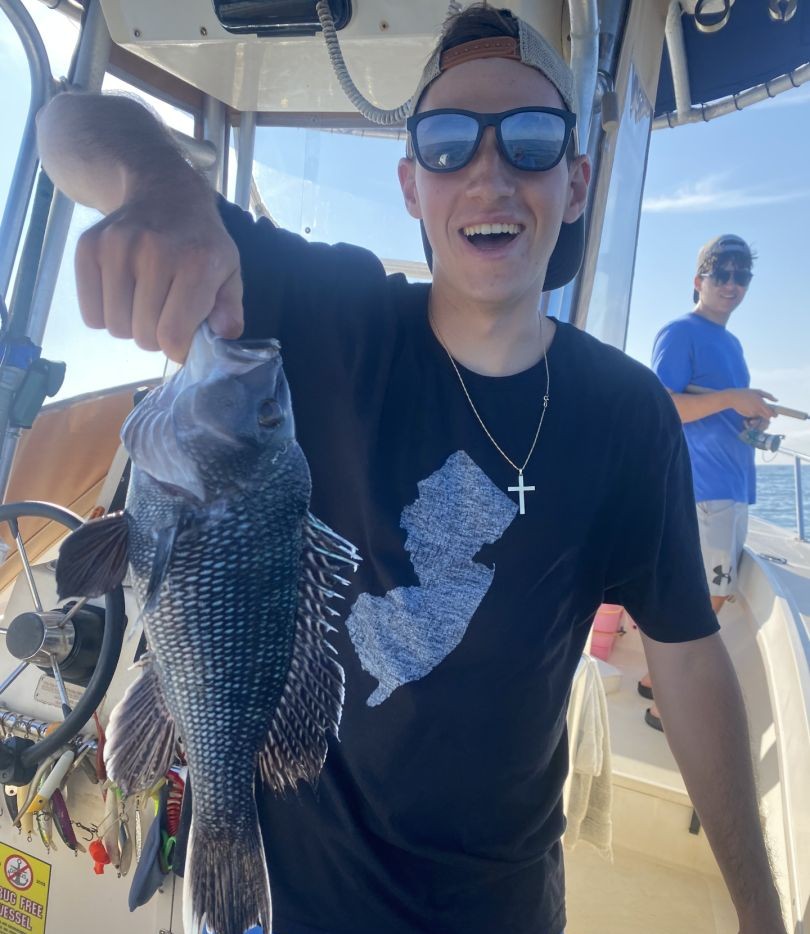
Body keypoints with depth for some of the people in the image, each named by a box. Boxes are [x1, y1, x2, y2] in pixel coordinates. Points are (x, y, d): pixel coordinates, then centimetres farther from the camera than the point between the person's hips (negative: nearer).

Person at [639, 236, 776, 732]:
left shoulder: (731, 342, 21)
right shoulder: (681, 333, -6)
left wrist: (752, 418, 5)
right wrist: (732, 398, -19)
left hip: (733, 486, 9)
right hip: (702, 487, -9)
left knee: (708, 596, 14)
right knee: (703, 600, -6)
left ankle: (659, 678, 26)